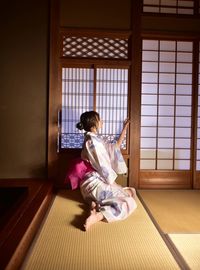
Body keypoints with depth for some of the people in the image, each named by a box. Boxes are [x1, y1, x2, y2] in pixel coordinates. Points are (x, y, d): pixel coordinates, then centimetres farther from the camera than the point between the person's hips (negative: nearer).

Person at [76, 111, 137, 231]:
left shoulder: (94, 139, 14)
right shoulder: (93, 141, -16)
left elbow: (115, 147, 23)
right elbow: (104, 167, -17)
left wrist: (125, 128, 27)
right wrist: (115, 184, -6)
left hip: (94, 182, 10)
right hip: (95, 183, -10)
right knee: (129, 202, -11)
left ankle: (96, 205, -2)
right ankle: (97, 216, -26)